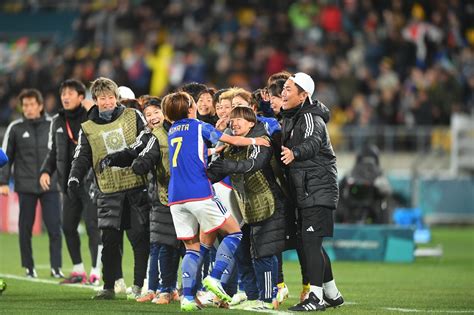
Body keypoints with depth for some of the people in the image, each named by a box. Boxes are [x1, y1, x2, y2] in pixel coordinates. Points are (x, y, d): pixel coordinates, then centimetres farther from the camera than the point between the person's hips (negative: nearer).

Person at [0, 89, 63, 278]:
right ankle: (29, 267, 14)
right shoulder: (15, 128, 3)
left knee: (54, 227, -6)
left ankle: (56, 267, -1)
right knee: (25, 228, 4)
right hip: (25, 186, 0)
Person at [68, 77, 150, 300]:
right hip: (109, 191, 1)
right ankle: (108, 287, 7)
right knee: (110, 240, -2)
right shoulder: (88, 128, 8)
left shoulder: (133, 116, 5)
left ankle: (139, 284, 7)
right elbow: (82, 157, 8)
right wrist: (74, 178, -8)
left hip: (137, 186, -1)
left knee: (140, 237, -2)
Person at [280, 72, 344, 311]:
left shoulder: (310, 118, -13)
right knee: (309, 244, 13)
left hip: (318, 190, -10)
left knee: (310, 241, -14)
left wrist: (295, 153, -54)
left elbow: (313, 142, -34)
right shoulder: (290, 119, 17)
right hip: (305, 193, 10)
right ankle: (332, 294, 23)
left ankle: (316, 297, -14)